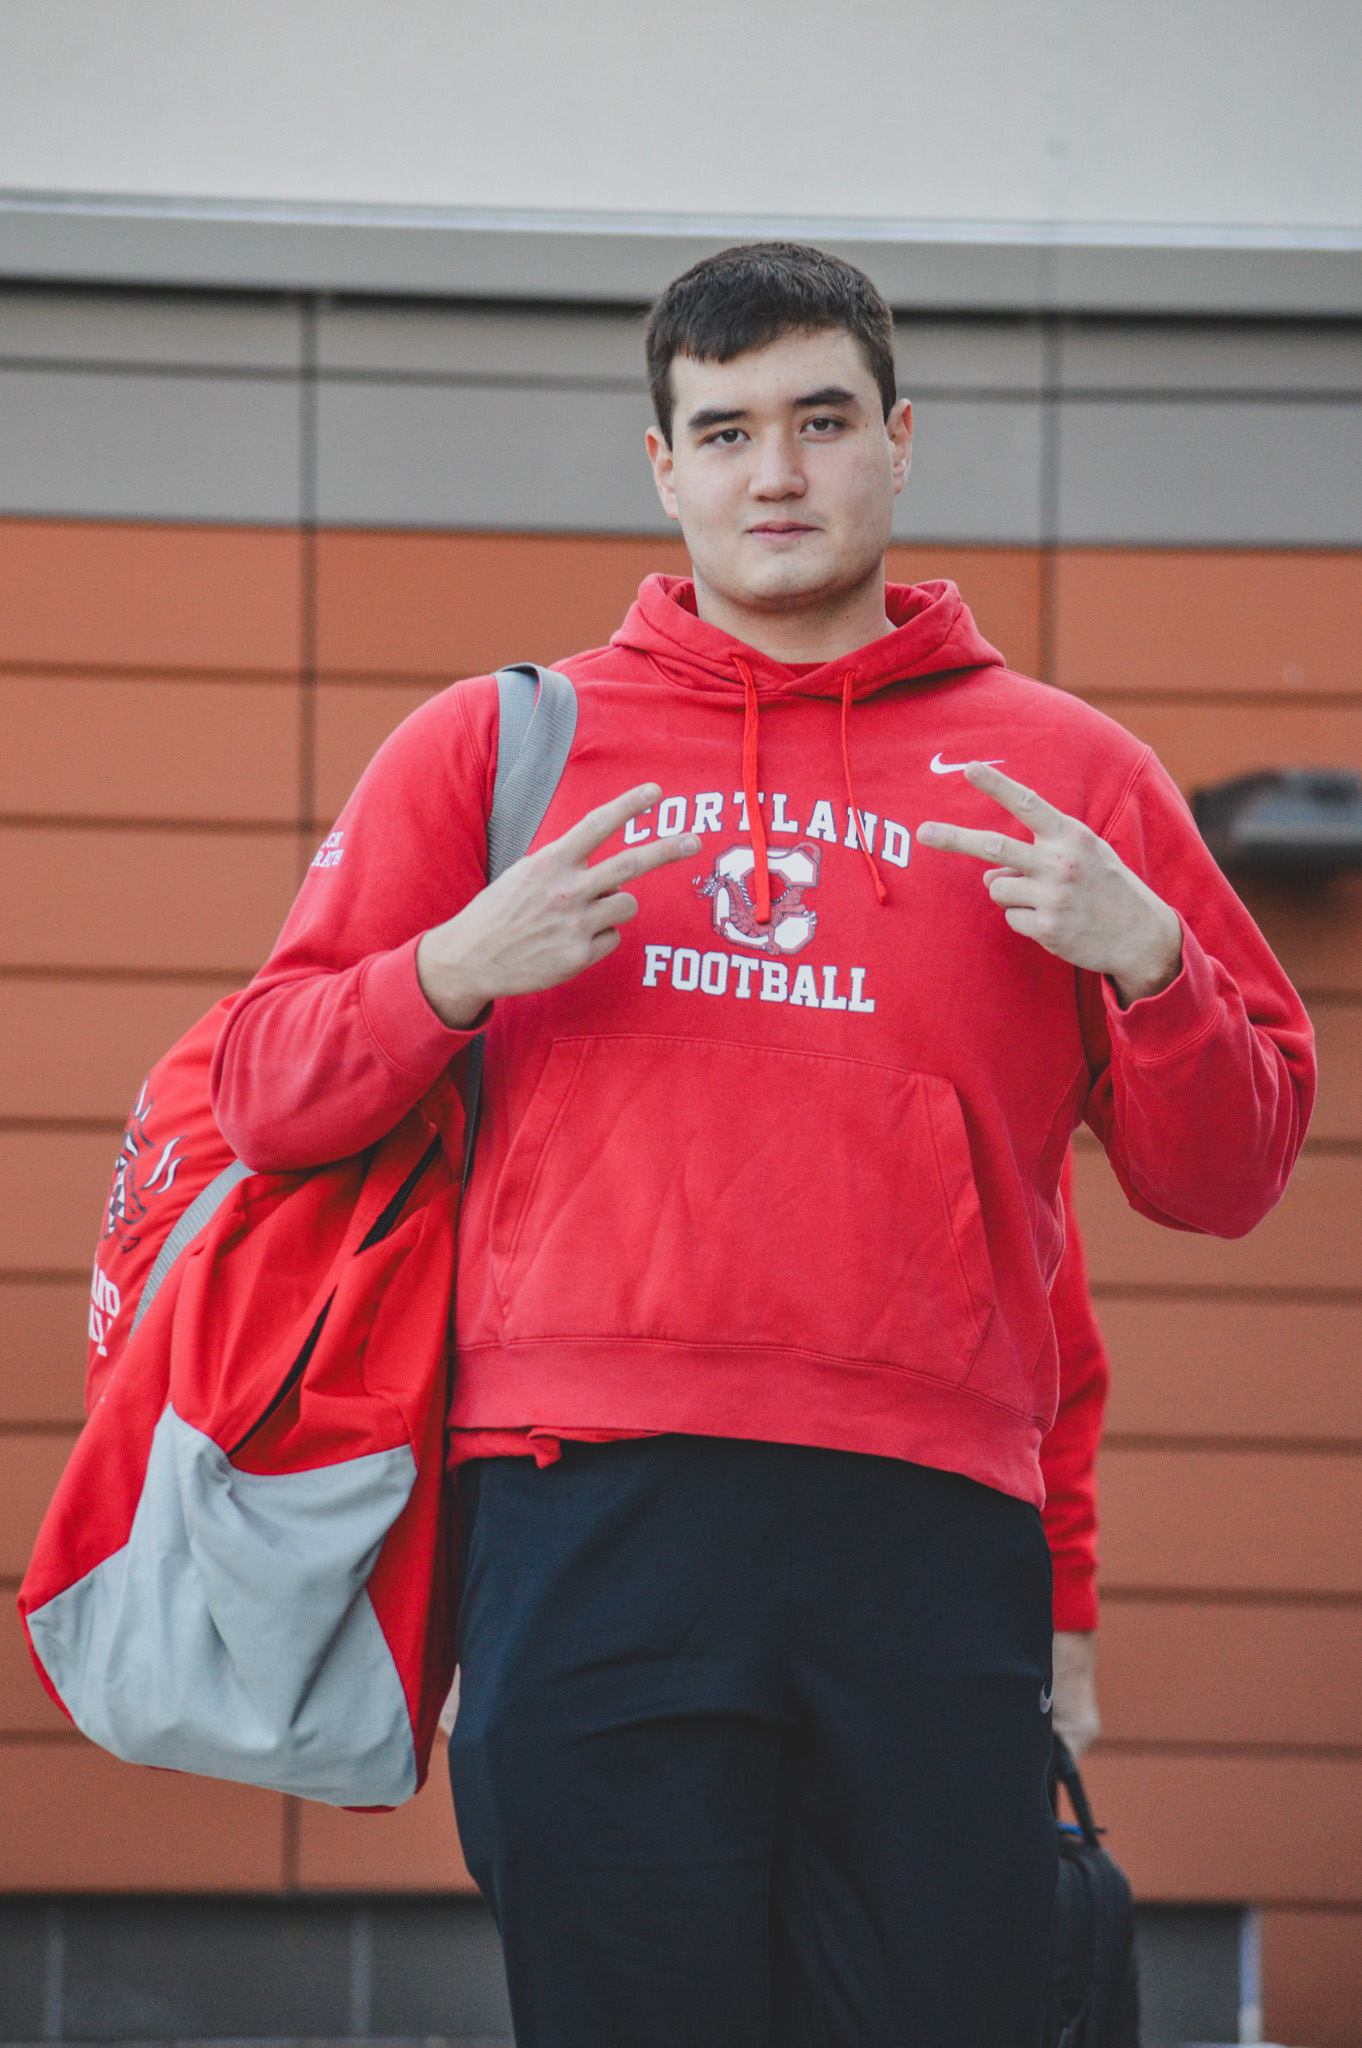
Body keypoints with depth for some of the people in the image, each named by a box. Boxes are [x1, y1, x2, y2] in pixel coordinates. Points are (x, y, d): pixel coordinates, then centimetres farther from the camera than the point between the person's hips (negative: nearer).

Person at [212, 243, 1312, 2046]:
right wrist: (459, 970, -5)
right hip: (597, 1508, -1)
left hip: (938, 1518, 1)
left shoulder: (1070, 774, 17)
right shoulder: (498, 746, 16)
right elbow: (264, 1098, 13)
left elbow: (1226, 1183, 15)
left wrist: (1143, 960, -3)